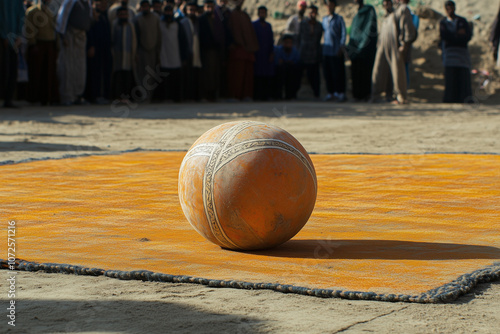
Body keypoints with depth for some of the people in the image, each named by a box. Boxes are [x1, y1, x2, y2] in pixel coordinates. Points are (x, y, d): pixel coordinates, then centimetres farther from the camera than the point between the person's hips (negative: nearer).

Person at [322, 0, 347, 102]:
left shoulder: (339, 19, 1)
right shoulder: (324, 19, 16)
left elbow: (343, 33, -3)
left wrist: (341, 47, -12)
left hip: (336, 51, -5)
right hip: (326, 50, 5)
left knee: (338, 72, -5)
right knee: (327, 72, 3)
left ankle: (341, 93, -1)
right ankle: (331, 93, 10)